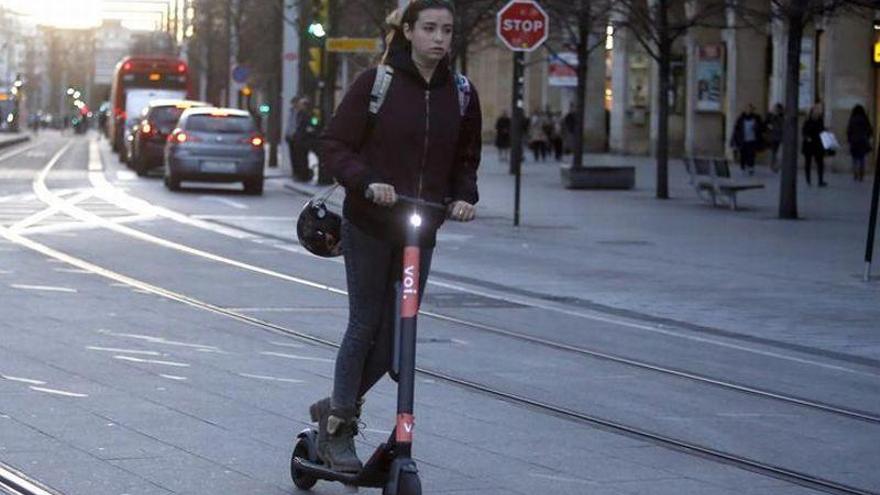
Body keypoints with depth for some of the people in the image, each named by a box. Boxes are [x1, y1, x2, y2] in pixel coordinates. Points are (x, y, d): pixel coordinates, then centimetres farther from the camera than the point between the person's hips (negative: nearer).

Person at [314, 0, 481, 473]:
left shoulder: (461, 95, 4)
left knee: (396, 335, 4)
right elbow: (334, 145, -6)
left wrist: (464, 196, -5)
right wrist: (368, 183, -22)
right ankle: (338, 429, 13)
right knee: (365, 324, 0)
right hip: (368, 225, -4)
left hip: (421, 228, 4)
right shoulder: (376, 84, -8)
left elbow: (465, 160, 15)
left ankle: (335, 408, 25)